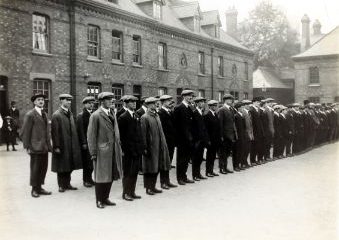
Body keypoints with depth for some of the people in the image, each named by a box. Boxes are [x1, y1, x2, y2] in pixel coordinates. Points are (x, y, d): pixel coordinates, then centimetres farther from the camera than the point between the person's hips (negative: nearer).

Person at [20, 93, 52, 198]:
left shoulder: (44, 114, 15)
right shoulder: (30, 115, -7)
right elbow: (25, 132, -9)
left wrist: (48, 145, 13)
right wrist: (27, 147, -11)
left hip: (44, 147, 7)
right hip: (35, 147, -7)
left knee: (43, 168, 10)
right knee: (35, 168, 3)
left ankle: (39, 188, 21)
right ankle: (34, 189, 15)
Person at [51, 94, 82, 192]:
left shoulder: (70, 114, 10)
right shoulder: (56, 115, -12)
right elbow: (55, 132, -14)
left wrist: (75, 143, 10)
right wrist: (56, 146, -16)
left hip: (71, 146, 7)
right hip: (62, 145, -7)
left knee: (69, 166, 12)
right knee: (61, 167, 4)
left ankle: (67, 183, 23)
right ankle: (61, 185, 15)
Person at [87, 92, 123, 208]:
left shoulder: (112, 114, 13)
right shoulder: (95, 115, -8)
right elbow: (91, 136, -9)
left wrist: (119, 148, 11)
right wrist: (93, 153, -12)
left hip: (113, 151, 7)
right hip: (102, 151, -7)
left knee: (110, 176, 12)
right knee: (100, 177, 3)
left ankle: (105, 198, 25)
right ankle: (99, 201, 16)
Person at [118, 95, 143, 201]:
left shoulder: (137, 117, 12)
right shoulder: (123, 117, -9)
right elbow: (121, 135, -11)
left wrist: (140, 146, 9)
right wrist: (123, 149, -15)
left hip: (137, 149, 7)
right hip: (128, 150, -7)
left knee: (135, 172, 11)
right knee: (127, 172, 2)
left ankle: (132, 192, 21)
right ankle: (126, 193, 12)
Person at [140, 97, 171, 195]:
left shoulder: (157, 115, 13)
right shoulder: (144, 118, -10)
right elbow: (143, 134, -13)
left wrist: (163, 144, 12)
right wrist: (145, 148, -17)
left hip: (159, 147, 8)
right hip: (150, 147, -8)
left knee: (157, 168, 12)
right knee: (149, 169, 1)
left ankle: (153, 187, 23)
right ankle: (148, 188, 12)